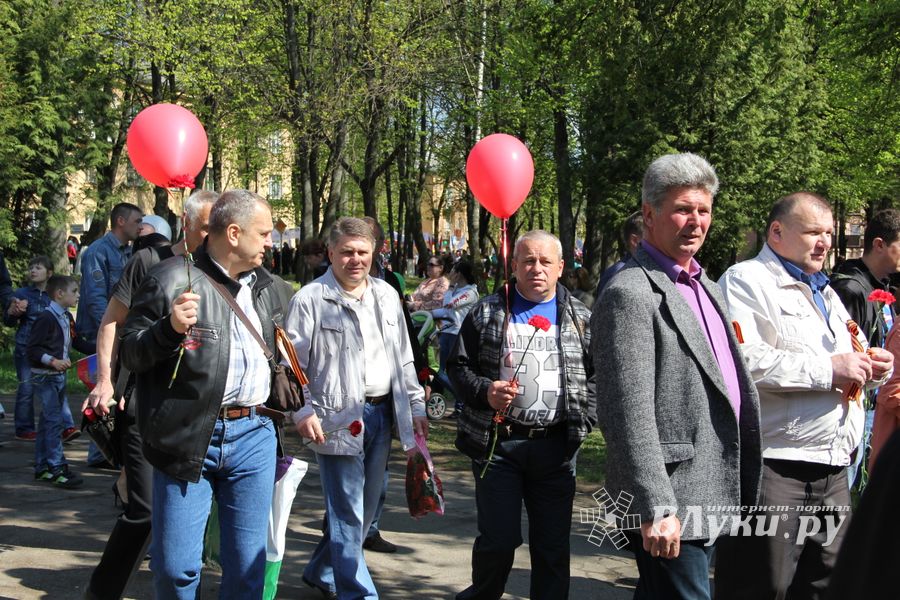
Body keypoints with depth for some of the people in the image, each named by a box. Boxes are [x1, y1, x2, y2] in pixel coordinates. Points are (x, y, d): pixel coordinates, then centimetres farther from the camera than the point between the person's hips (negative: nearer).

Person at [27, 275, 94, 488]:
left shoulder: (67, 318, 8)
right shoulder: (46, 318, -18)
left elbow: (75, 341, 18)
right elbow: (32, 348, -19)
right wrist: (53, 361, -27)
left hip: (59, 376, 9)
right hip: (44, 376, -9)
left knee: (47, 421, 13)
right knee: (54, 420, -10)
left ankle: (42, 467, 20)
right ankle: (57, 468, -9)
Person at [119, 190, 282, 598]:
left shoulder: (264, 285, 14)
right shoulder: (172, 280, -7)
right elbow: (129, 354, -6)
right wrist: (169, 328, -23)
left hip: (254, 434, 5)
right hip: (187, 438, -5)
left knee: (247, 563, 10)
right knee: (175, 565, 0)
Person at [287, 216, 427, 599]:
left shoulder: (387, 295, 11)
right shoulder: (310, 299, -7)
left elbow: (403, 359, 17)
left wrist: (416, 407, 13)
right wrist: (302, 412, -17)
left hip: (381, 413, 7)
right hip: (338, 418, -6)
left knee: (365, 508, 16)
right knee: (348, 514, -4)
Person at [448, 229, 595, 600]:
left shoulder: (580, 318, 8)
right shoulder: (487, 313, 3)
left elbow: (597, 374, 12)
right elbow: (458, 366, 5)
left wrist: (584, 419, -1)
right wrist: (485, 391, -13)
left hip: (557, 446, 2)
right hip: (497, 442, -2)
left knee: (553, 543, 6)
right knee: (499, 539, -2)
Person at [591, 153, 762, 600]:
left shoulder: (705, 287, 15)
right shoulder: (630, 294, -15)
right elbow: (628, 413, -21)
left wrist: (742, 488, 17)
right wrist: (655, 509, -24)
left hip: (711, 495, 9)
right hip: (671, 507, -9)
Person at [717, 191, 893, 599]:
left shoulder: (825, 294, 24)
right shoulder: (746, 281, -5)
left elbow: (852, 357, 34)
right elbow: (741, 358, -22)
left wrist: (873, 367, 9)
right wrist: (827, 368, -18)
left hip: (833, 469, 9)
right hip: (773, 467, -9)